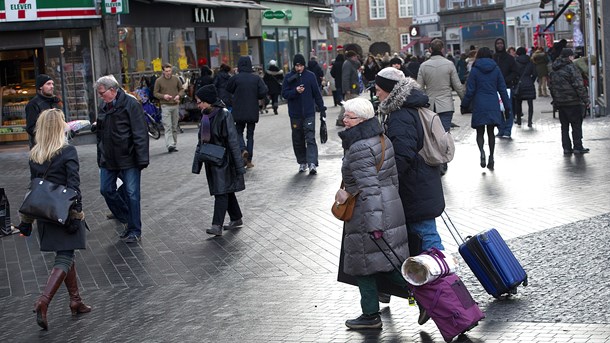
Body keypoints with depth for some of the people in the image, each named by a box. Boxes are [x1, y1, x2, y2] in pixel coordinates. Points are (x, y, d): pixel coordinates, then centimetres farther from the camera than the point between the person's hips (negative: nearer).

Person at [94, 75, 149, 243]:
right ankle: (127, 220, 25)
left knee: (132, 193, -2)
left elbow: (140, 133, -16)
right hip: (108, 159, 7)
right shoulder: (103, 107, 10)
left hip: (128, 159, -7)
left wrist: (141, 159, -19)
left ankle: (135, 231, 9)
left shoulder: (131, 104, -12)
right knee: (106, 190, 7)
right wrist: (100, 158, 18)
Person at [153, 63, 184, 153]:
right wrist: (163, 96, -16)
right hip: (165, 106, -3)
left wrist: (179, 95, -8)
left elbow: (182, 89, 13)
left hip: (176, 105, 3)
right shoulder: (159, 81, -1)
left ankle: (174, 144, 18)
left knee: (175, 127, 10)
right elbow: (155, 93, 2)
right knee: (167, 127, -11)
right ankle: (170, 145, -18)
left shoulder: (176, 79, 6)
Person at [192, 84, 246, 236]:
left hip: (223, 160, -8)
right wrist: (197, 163, 12)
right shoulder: (205, 115, 7)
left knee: (221, 192, -9)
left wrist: (238, 165, -16)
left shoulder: (224, 115, -17)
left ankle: (217, 226, -12)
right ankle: (236, 219, 28)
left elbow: (233, 140, -16)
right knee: (226, 191, 16)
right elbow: (201, 139, 14)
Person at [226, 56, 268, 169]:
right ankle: (249, 160, 7)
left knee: (239, 132, 13)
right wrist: (255, 97, 6)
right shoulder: (256, 78, -4)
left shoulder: (235, 78, -8)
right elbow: (264, 92, -10)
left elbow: (228, 90, 3)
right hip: (253, 112, 2)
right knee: (250, 134, 10)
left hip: (239, 112, -2)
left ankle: (243, 149, -15)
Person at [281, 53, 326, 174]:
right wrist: (295, 91, -20)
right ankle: (302, 162, 19)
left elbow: (317, 93, 5)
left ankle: (312, 163, -16)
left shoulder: (310, 76, 0)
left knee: (310, 138, -10)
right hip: (295, 114, 2)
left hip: (309, 113, -2)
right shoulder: (289, 77, 1)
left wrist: (322, 108, 5)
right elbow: (284, 93, -3)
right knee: (298, 140, 8)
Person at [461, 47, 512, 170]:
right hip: (493, 106, 2)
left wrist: (465, 105, 6)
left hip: (479, 106, -2)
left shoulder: (475, 70, -3)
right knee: (491, 132, 11)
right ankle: (491, 158, 10)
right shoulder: (496, 69, 4)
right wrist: (507, 107, 10)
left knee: (480, 132, 6)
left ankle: (482, 151, -22)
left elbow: (470, 91, -5)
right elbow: (502, 89, 5)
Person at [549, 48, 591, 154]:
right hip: (573, 102, -7)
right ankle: (577, 147, 3)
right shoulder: (570, 67, -13)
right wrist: (586, 100, -12)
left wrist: (555, 100, 23)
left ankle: (566, 148, 11)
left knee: (564, 126, 11)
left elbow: (552, 87, 16)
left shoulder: (554, 70, 10)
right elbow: (579, 86, -16)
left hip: (560, 102, 7)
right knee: (576, 125, 2)